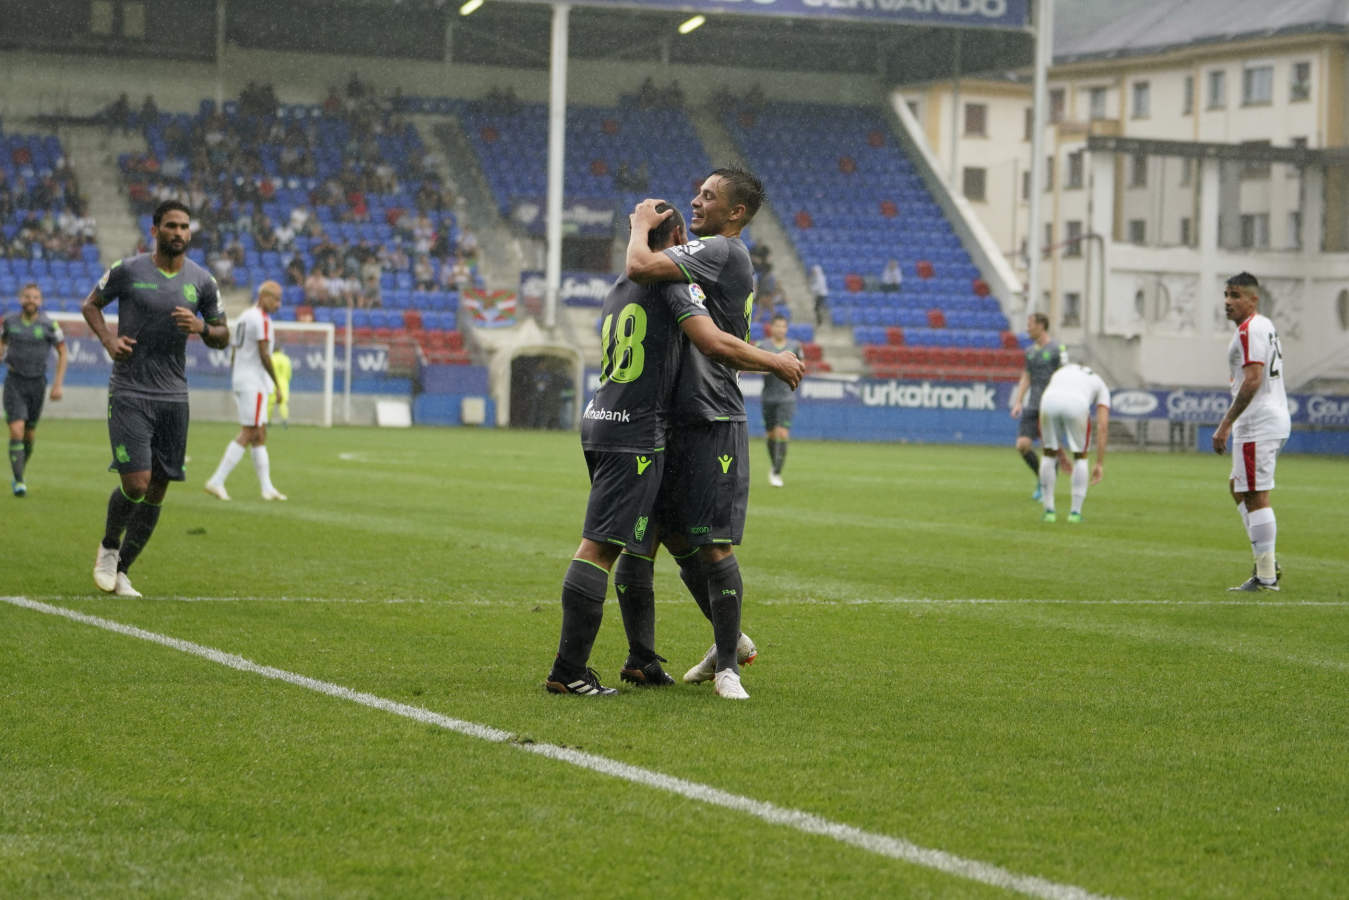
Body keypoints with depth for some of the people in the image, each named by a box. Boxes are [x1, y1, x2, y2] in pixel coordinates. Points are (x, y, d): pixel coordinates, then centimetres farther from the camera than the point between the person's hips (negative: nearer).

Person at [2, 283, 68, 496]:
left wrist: (58, 384, -5)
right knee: (16, 431, -15)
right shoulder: (10, 321, -3)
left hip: (37, 383, 1)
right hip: (14, 382, -1)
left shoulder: (49, 325, -8)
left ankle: (19, 473, 35)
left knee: (29, 434, 11)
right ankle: (18, 482, -13)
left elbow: (62, 353, 0)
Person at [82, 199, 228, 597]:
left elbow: (222, 337, 13)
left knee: (157, 491, 4)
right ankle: (109, 547, 14)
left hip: (173, 397, 4)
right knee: (136, 482, -15)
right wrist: (108, 339, -6)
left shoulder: (202, 281, 5)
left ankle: (121, 571, 18)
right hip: (129, 395, -4)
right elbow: (90, 304, 12)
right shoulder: (127, 270, -4)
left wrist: (201, 328, -10)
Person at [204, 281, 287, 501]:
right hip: (254, 382, -10)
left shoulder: (244, 317, 17)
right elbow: (264, 355, -18)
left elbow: (233, 354, 19)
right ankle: (217, 481, -11)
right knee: (248, 434, -8)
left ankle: (267, 488, 11)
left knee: (260, 435, 10)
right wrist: (278, 386, -15)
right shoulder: (261, 319, -13)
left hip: (239, 379, 10)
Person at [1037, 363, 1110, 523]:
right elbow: (1102, 426, 21)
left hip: (1049, 401, 2)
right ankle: (1075, 512, 21)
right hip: (1077, 406, -2)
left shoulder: (1058, 373, 43)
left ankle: (1049, 511, 24)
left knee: (1049, 453, 25)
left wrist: (1060, 454, 45)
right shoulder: (1101, 386, 34)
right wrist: (1100, 464, 22)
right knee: (1080, 456, 22)